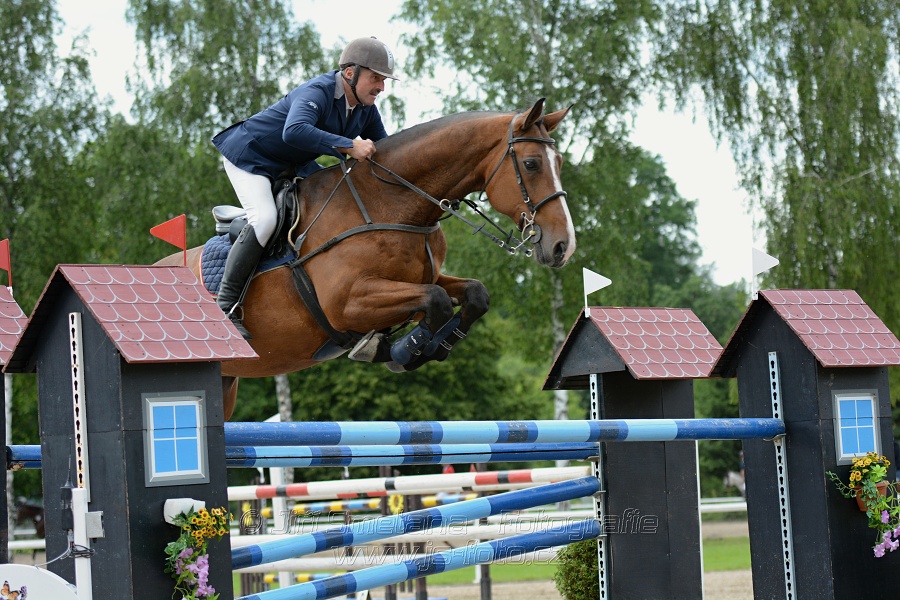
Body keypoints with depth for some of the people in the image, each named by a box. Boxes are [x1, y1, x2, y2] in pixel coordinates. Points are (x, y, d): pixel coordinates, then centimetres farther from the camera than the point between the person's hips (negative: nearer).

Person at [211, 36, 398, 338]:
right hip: (249, 157, -9)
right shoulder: (316, 92, -31)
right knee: (264, 220, -29)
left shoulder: (366, 108, -4)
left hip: (294, 166, 9)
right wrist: (349, 147, -52)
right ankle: (226, 307, -23)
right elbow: (294, 131, -51)